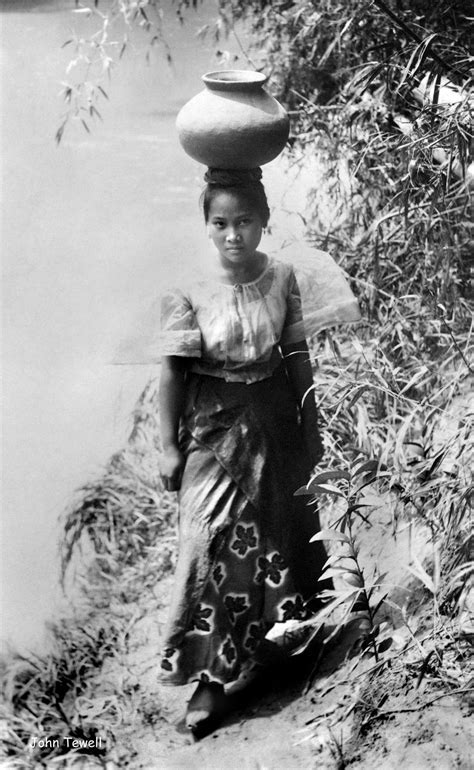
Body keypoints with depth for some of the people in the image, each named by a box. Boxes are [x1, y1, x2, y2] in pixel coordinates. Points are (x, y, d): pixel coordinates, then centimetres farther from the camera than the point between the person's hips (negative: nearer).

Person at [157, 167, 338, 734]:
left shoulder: (282, 278, -5)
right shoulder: (190, 294, -13)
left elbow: (298, 357, 3)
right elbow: (174, 371, -9)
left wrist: (310, 425, 7)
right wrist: (169, 446, -9)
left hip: (274, 416, 4)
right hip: (214, 425, -3)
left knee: (277, 523, 17)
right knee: (214, 540, -4)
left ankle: (265, 626, 43)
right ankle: (210, 676, 6)